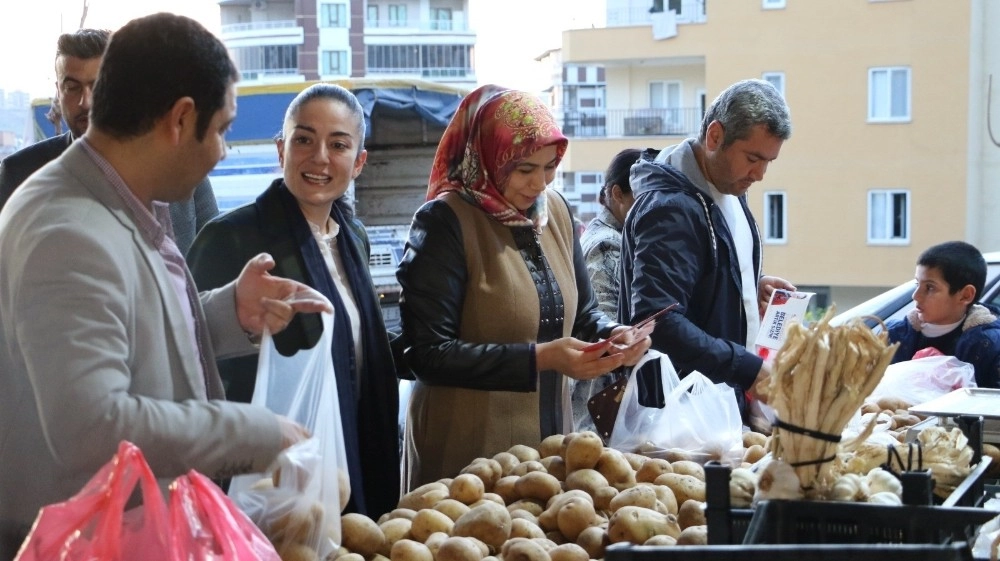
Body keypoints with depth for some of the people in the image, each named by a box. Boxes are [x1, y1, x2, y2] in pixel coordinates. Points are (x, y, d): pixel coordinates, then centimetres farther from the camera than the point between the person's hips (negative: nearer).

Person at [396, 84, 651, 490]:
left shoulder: (555, 210, 7)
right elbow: (429, 353, -17)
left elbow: (582, 312, 17)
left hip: (550, 435, 6)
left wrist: (613, 335, -5)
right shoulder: (445, 221, -13)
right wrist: (540, 359, -22)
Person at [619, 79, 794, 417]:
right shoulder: (669, 209, -22)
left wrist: (753, 286, 4)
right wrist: (750, 370, -31)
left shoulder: (730, 190, 10)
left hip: (730, 399, 9)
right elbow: (659, 322, -30)